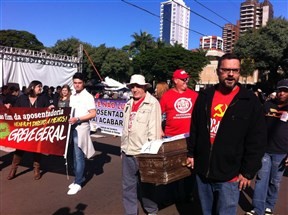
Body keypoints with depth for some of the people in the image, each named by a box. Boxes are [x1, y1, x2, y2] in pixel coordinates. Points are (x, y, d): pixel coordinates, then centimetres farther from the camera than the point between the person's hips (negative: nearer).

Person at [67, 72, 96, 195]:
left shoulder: (88, 96, -7)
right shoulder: (72, 97, 14)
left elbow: (93, 114, -14)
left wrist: (78, 119, -21)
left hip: (81, 127, -7)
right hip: (72, 127, 7)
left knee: (79, 155, -5)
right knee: (75, 154, 13)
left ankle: (78, 183, 3)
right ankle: (80, 177, 26)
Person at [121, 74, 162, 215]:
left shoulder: (152, 103, -9)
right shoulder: (129, 104, 12)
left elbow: (154, 128, -12)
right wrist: (123, 147, 16)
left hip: (143, 152, -6)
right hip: (127, 152, 6)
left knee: (146, 185, 11)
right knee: (127, 185, 13)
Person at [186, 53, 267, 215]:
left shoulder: (250, 101, -7)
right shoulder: (205, 96, 4)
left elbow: (257, 141, -7)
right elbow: (195, 128, 11)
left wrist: (248, 172, -8)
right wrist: (191, 153, 9)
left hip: (230, 174, -3)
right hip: (202, 170, 4)